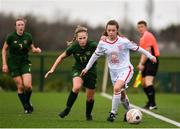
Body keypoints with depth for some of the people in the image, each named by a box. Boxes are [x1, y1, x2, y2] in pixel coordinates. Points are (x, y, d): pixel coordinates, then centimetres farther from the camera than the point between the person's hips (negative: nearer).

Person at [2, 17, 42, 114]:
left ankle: (27, 101, 16)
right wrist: (4, 64, -4)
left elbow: (32, 48, 12)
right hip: (13, 64, -1)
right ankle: (26, 107, 9)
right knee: (20, 86, -7)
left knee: (28, 86, -14)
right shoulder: (11, 37, -9)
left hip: (25, 63, 1)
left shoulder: (28, 37, -3)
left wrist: (36, 50, -12)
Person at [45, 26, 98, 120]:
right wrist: (52, 69, -5)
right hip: (78, 70, 0)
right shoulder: (74, 47, -16)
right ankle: (67, 108, -14)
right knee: (76, 87, -32)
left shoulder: (92, 45, -22)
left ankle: (88, 114, 36)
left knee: (90, 97, 6)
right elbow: (62, 57, -2)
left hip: (91, 71, 0)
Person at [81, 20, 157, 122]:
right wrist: (87, 68, 14)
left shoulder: (123, 41, -16)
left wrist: (150, 56, 3)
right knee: (122, 94, 13)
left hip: (125, 69, -5)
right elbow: (95, 55, 10)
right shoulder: (103, 43, -5)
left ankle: (113, 113, -15)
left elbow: (137, 48, -5)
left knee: (117, 88, -26)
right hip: (113, 71, 5)